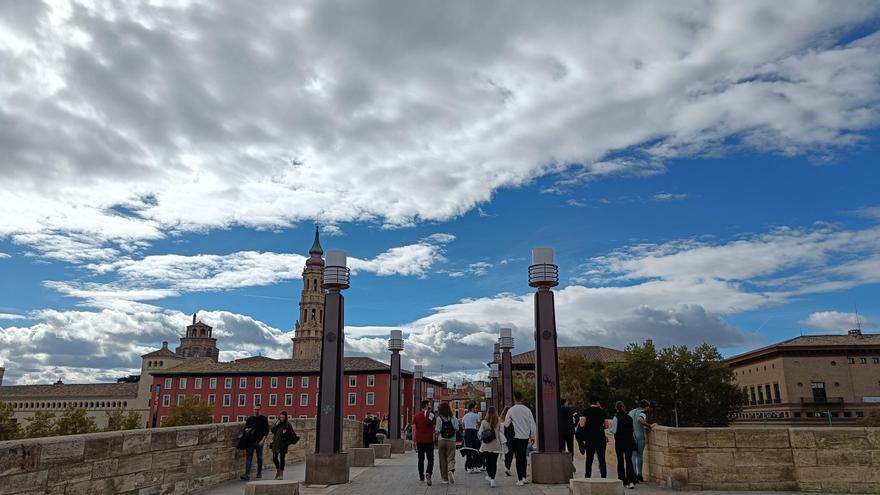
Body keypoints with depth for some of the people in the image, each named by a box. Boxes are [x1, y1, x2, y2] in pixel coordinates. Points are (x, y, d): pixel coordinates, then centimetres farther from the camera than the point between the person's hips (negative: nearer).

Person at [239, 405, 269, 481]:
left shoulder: (264, 419, 2)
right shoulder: (249, 419, 10)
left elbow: (266, 431, -2)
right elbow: (245, 429, 13)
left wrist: (263, 440, -12)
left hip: (259, 442, -2)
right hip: (250, 442, 2)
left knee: (259, 458, 8)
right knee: (249, 457, -8)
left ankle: (259, 473, 24)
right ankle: (247, 475, -13)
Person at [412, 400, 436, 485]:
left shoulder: (416, 416, 3)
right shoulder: (431, 415, -5)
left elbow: (414, 429, 1)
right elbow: (434, 429, -5)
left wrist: (414, 441, 4)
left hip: (419, 441, 3)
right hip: (429, 440, -3)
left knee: (421, 459, 16)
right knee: (430, 459, 2)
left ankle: (421, 476, 21)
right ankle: (428, 473, -20)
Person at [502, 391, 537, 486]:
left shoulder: (511, 410, -9)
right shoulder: (527, 410, -2)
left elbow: (506, 424, -4)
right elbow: (532, 424, 1)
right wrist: (532, 436, 10)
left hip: (516, 437, -3)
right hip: (526, 436, 3)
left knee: (518, 458, 1)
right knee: (524, 456, 17)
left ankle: (520, 479, -1)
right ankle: (524, 477, 20)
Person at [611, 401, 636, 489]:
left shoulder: (616, 418, -10)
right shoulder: (629, 418, 3)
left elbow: (613, 430, -9)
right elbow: (632, 430, 9)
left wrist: (611, 428, 11)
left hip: (619, 441, -3)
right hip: (629, 441, 3)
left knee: (620, 461, 10)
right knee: (628, 460, 1)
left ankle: (622, 480, 18)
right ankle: (631, 481, -13)